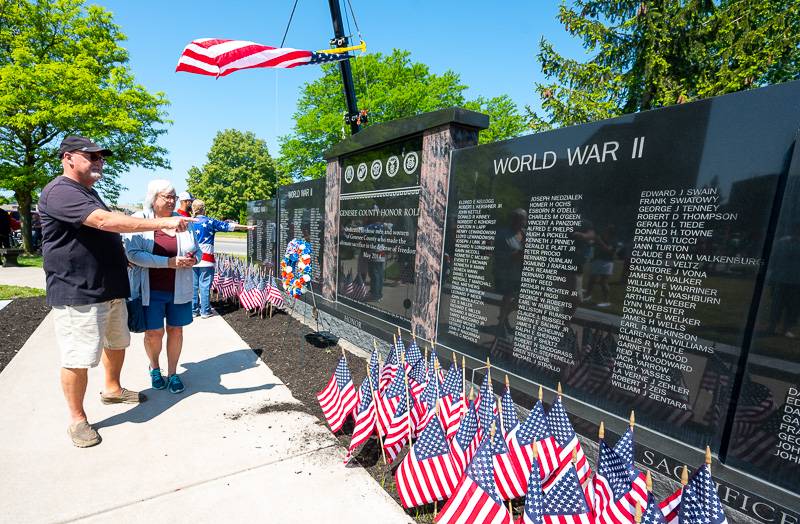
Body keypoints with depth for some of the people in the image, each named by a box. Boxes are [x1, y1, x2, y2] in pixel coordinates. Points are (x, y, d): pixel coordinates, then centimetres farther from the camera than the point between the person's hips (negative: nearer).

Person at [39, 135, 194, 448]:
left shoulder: (90, 192, 17)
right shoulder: (60, 191, -16)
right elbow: (105, 221, -31)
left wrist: (125, 257, 18)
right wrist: (162, 223, -34)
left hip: (110, 287, 10)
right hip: (77, 292, -10)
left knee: (117, 342, 21)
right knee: (78, 358, -1)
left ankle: (112, 389, 41)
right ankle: (77, 420, 15)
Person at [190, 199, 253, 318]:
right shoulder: (209, 221, -3)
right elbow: (229, 226, -2)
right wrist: (247, 227, 5)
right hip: (205, 258, -4)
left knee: (193, 285, 9)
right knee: (205, 285, 0)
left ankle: (193, 310, 16)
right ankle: (205, 311, 5)